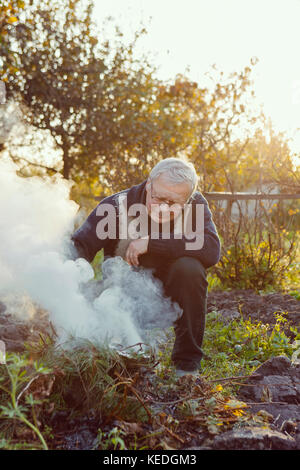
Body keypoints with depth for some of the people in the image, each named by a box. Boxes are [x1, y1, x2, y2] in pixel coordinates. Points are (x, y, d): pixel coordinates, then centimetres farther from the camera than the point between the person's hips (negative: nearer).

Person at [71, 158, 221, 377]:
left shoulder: (196, 205, -15)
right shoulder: (118, 205, -18)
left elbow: (212, 249, -30)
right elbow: (79, 246, -21)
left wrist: (151, 243, -33)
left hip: (170, 290, 1)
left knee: (189, 268, -31)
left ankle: (188, 363, -14)